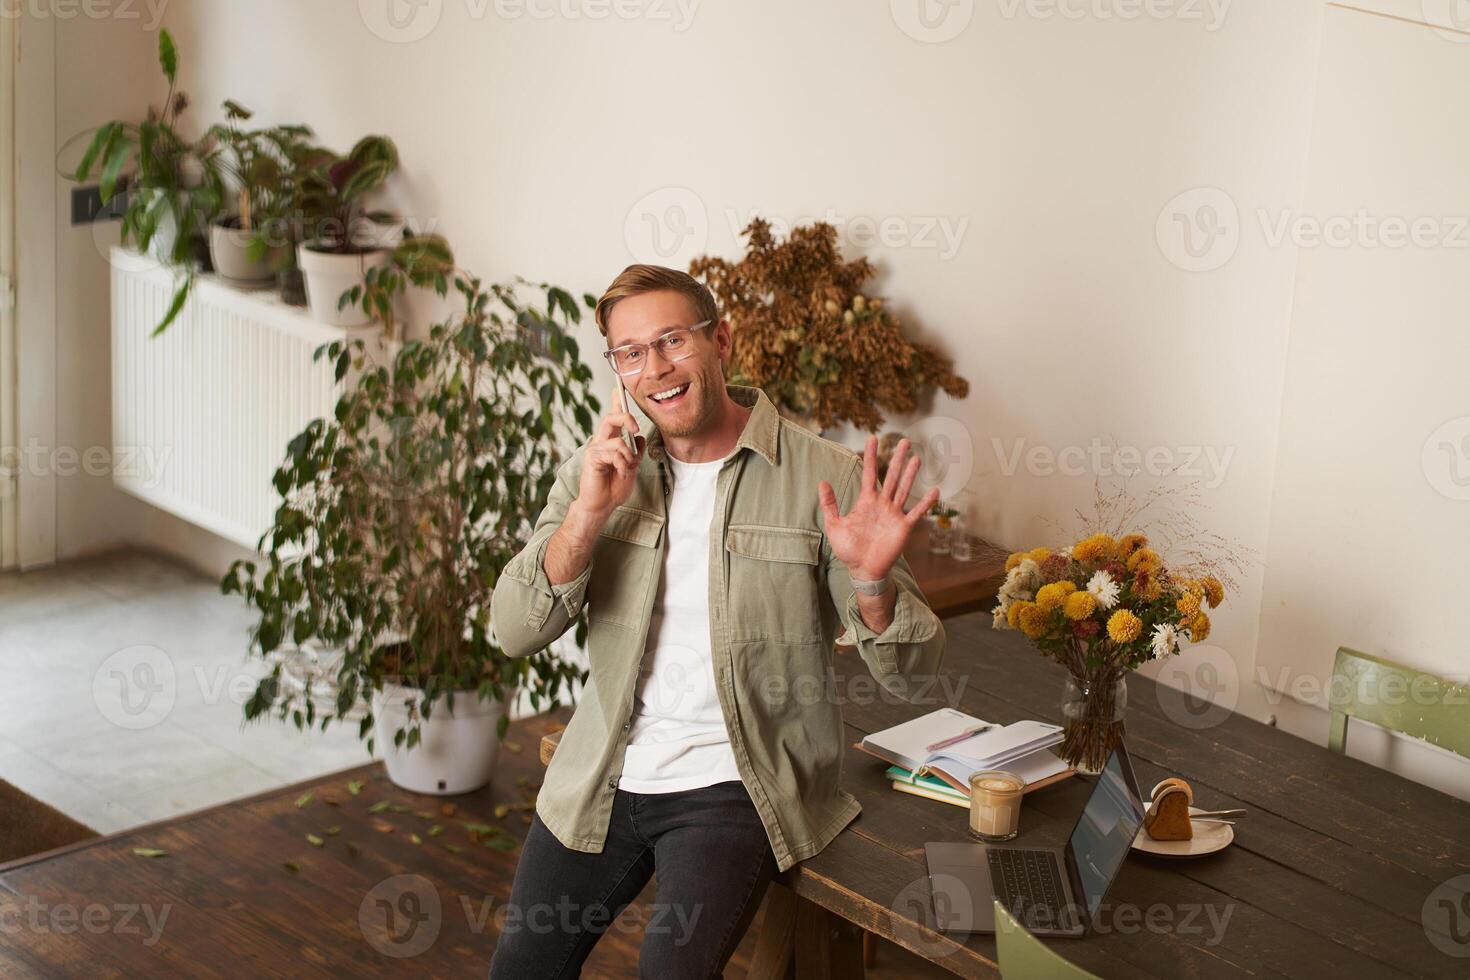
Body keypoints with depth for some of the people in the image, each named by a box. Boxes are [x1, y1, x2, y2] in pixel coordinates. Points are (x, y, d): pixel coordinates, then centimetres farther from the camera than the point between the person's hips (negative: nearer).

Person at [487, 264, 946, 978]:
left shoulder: (825, 479, -8)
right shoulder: (598, 470, 3)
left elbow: (908, 675, -8)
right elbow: (515, 631, -6)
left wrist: (871, 580, -30)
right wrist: (590, 513, -19)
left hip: (735, 783, -4)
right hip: (604, 776, 4)